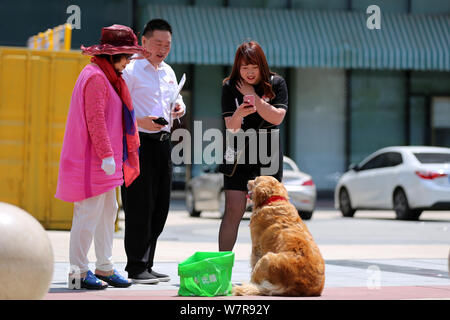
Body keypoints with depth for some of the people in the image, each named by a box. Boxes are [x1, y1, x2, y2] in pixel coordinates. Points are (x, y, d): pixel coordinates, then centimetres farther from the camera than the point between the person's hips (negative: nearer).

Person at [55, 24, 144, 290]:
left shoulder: (108, 76, 19)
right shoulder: (95, 77, -14)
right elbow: (95, 118, -20)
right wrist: (106, 155, -22)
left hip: (104, 159, 11)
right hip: (93, 159, -11)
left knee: (108, 211, 13)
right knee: (89, 212, -7)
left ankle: (105, 267, 21)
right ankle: (79, 271, -1)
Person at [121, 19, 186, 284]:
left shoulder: (168, 72, 18)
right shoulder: (131, 70, -6)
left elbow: (177, 101, 28)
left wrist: (180, 108, 5)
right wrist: (140, 122, -24)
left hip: (163, 142, 8)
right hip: (139, 142, -8)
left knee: (160, 207, 9)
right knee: (139, 207, -7)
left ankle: (146, 265, 18)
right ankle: (136, 268, -2)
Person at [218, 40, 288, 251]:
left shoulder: (276, 84, -1)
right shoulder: (230, 87, -2)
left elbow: (277, 117, -13)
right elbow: (231, 128, -8)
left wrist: (252, 96, -14)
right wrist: (238, 114, -30)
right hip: (239, 154, 0)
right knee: (233, 210, -6)